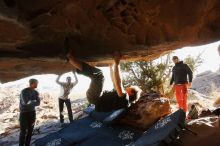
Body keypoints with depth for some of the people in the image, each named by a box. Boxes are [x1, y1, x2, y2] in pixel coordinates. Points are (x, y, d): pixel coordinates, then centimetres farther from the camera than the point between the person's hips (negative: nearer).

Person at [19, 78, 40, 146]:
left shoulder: (36, 92, 3)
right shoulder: (24, 91, -14)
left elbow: (38, 103, -4)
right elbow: (26, 102, -22)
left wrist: (30, 102, -18)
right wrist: (34, 101, -7)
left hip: (32, 112, 5)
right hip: (24, 113, -5)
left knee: (30, 131, 10)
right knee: (23, 131, 0)